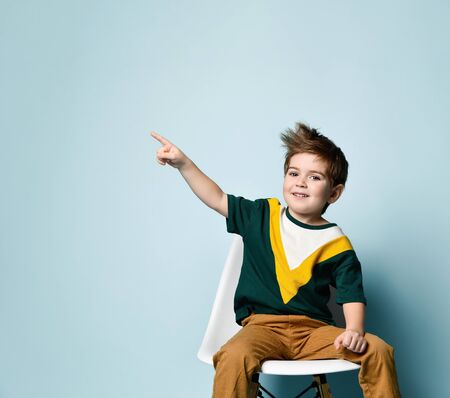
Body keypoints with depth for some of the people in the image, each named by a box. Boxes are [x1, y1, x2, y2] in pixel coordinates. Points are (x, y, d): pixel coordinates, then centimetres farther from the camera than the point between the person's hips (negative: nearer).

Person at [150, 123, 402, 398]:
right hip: (262, 326, 0)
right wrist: (183, 163, 7)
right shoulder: (262, 216, 8)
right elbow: (216, 198, 14)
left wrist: (355, 330, -16)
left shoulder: (337, 244, 2)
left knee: (378, 350, -19)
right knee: (233, 357, -34)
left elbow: (352, 295, 2)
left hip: (315, 329, 1)